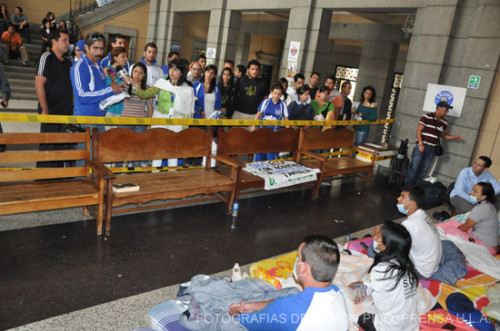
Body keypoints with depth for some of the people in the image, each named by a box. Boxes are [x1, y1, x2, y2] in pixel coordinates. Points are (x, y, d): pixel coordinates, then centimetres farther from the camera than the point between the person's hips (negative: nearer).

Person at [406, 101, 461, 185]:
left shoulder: (444, 123, 11)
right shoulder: (426, 117, -7)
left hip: (432, 149, 5)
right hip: (421, 146, -5)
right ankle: (408, 185, 7)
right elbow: (419, 131, -9)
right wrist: (421, 144, -16)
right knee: (414, 167, -4)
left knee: (424, 169, 8)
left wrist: (453, 137, 11)